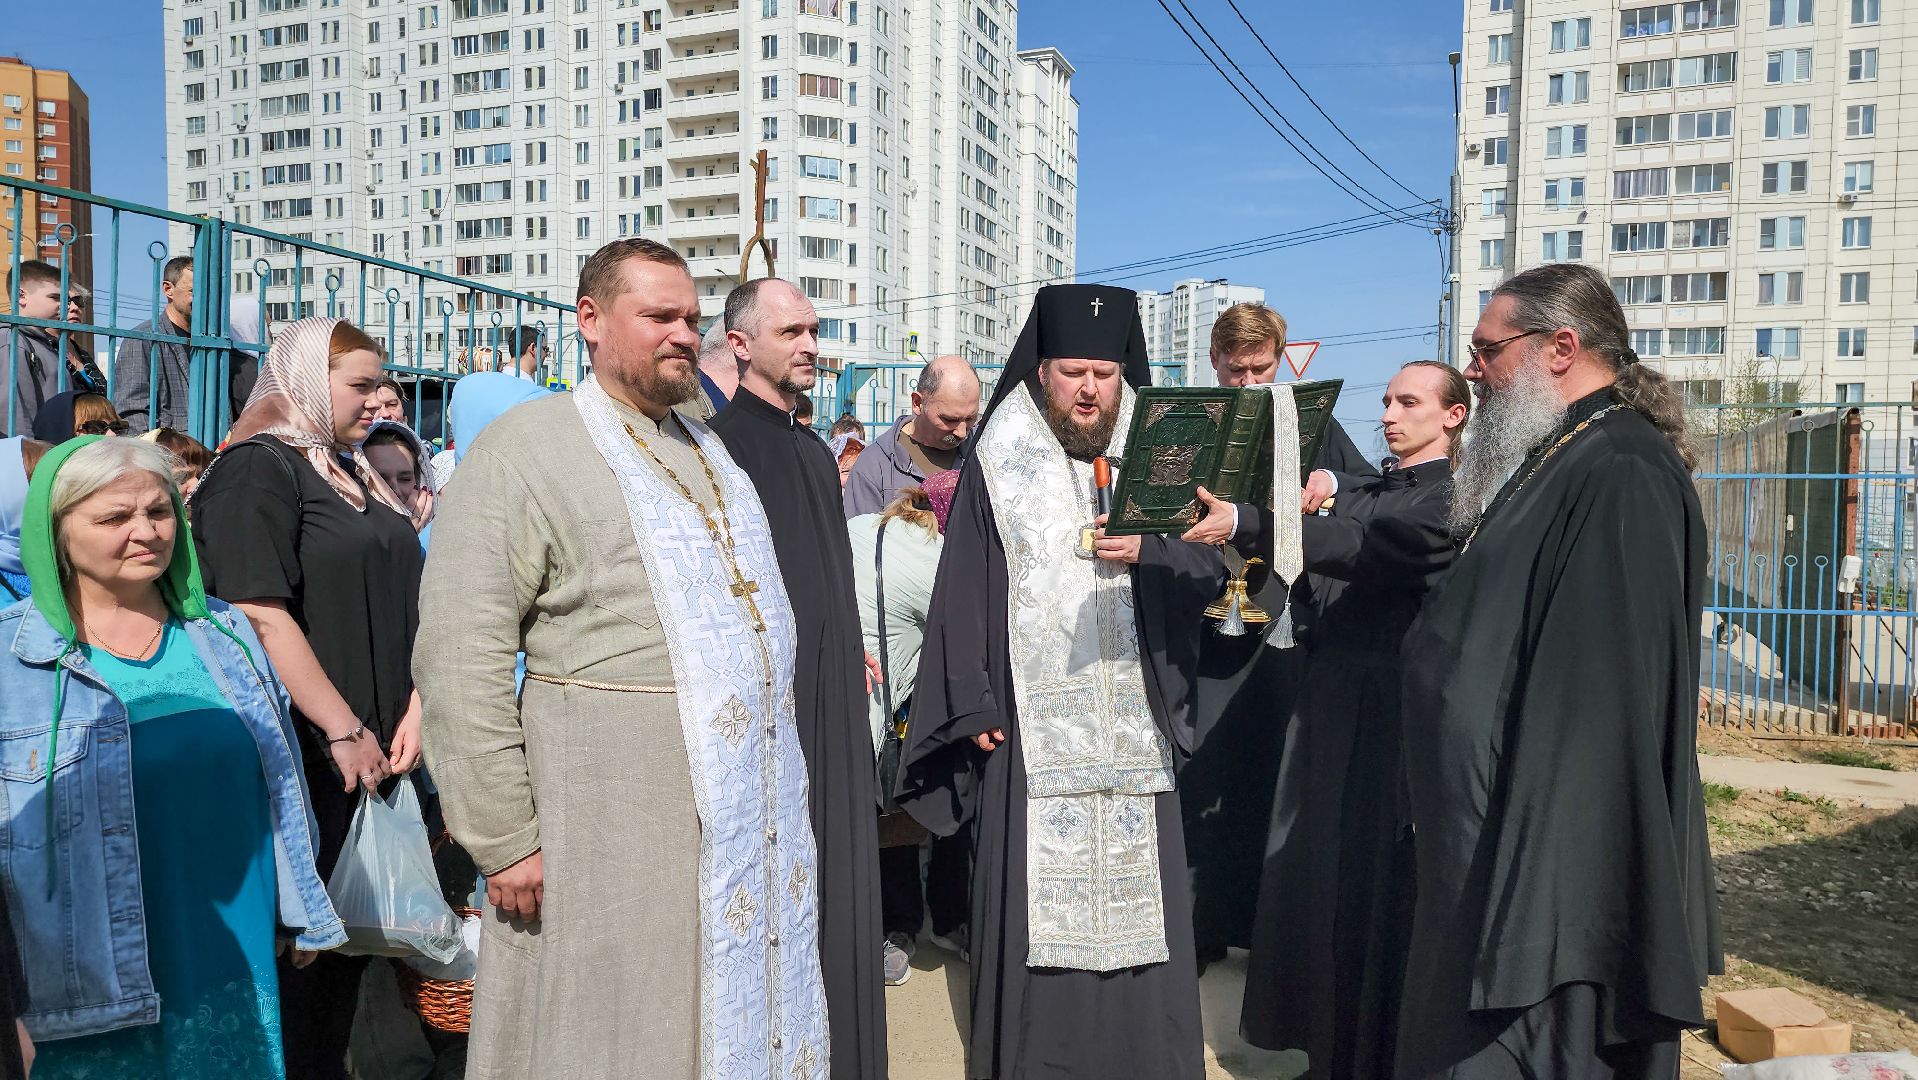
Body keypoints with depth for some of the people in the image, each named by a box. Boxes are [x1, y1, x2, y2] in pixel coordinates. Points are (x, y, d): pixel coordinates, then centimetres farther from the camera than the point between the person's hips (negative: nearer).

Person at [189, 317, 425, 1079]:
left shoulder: (358, 474, 15)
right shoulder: (258, 469, -9)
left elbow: (400, 601, 15)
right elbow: (260, 616, -17)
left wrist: (415, 705, 1)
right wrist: (343, 731, -16)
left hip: (374, 751, 8)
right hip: (306, 756, -7)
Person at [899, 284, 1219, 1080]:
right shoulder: (999, 464, 2)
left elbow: (1203, 565, 8)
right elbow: (963, 589, -1)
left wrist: (1146, 551, -13)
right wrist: (973, 705, -7)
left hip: (1132, 722, 3)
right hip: (1032, 723, -2)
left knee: (1137, 892, 6)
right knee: (1034, 901, 0)